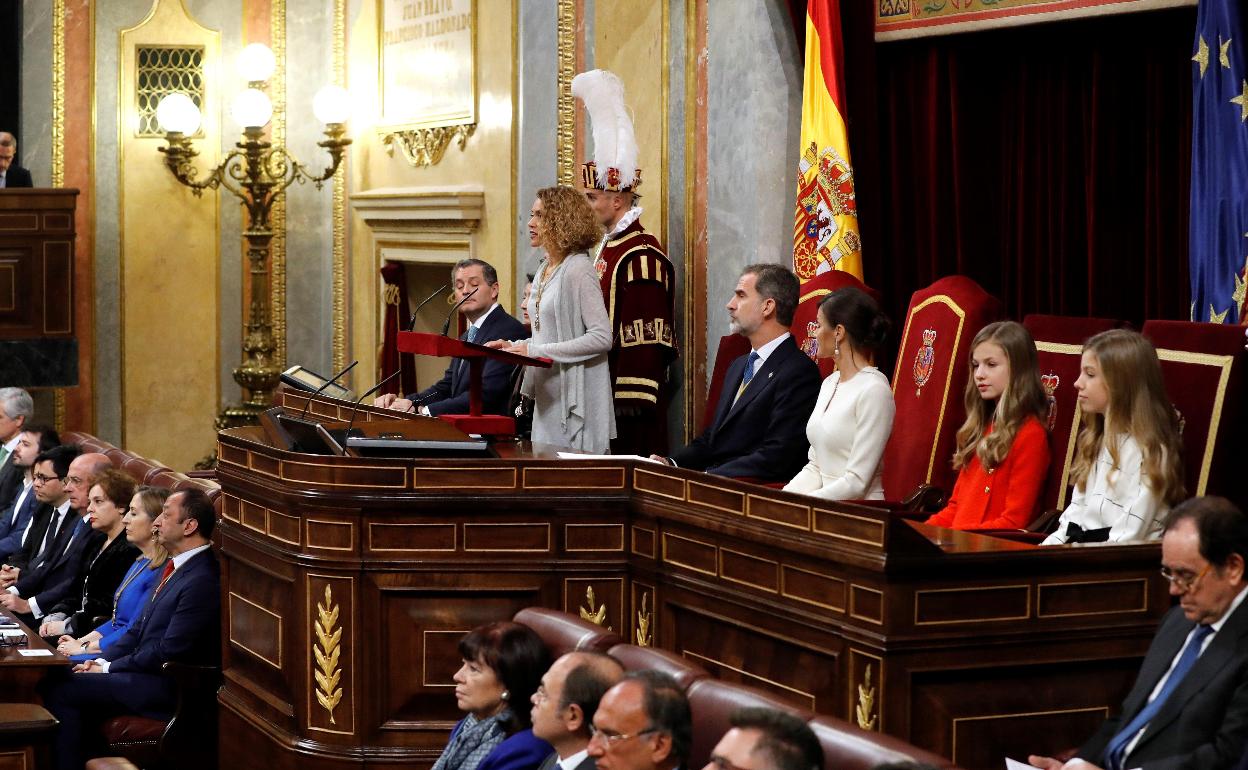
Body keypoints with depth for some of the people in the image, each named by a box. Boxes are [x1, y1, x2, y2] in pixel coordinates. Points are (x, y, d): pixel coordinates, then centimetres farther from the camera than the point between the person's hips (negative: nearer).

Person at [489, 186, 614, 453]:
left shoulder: (577, 270, -13)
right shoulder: (544, 270, 14)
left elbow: (602, 337, -20)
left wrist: (536, 350, -20)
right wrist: (515, 346, 4)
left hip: (576, 400, -9)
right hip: (548, 396, 9)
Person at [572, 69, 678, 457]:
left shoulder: (641, 255, -15)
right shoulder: (609, 247, 15)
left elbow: (645, 338, -20)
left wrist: (628, 405, -22)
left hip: (630, 397, -10)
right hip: (602, 389, 10)